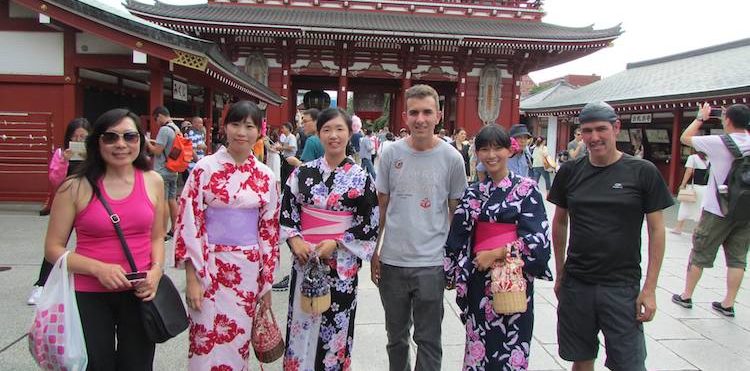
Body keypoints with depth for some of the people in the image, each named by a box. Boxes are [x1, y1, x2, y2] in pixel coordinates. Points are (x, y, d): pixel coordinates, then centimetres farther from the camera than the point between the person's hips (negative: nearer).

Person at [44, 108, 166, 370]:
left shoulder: (153, 182, 0)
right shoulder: (76, 188, -8)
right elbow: (53, 249, -4)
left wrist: (156, 270, -8)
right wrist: (99, 269, -18)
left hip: (140, 293, 3)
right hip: (89, 297, -2)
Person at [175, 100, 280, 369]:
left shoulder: (265, 177, 2)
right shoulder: (205, 168, -6)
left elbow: (269, 230, 6)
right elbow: (189, 222, -6)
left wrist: (267, 282, 7)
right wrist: (191, 277, -10)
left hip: (248, 270, 2)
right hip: (208, 266, -2)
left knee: (237, 343, 13)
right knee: (208, 345, 4)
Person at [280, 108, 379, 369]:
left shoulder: (361, 178, -3)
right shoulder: (303, 173, 3)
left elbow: (370, 224, -3)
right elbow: (286, 212, 7)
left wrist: (336, 243, -13)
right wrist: (295, 240, -9)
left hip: (342, 263, -2)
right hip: (304, 258, 2)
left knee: (335, 328, 8)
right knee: (301, 324, 10)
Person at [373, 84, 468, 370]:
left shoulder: (452, 158, -5)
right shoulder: (392, 153, -1)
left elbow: (456, 213, 3)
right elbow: (381, 207, 6)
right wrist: (373, 251, 5)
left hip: (431, 265, -2)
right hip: (391, 261, 2)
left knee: (428, 340, 9)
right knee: (396, 336, 19)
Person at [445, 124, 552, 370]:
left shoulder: (526, 189, -5)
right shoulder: (473, 193, 6)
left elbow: (538, 239, -12)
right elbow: (458, 238, 8)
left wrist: (495, 254, -13)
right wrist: (457, 272, 1)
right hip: (480, 280, 3)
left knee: (510, 349, 6)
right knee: (479, 346, 11)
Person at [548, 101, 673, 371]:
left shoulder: (643, 172, -5)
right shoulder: (569, 172, 2)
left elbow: (656, 230, -2)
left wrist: (649, 288, -5)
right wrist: (559, 273, 10)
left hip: (622, 286, -2)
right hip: (576, 285, 2)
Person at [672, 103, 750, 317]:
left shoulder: (719, 143, -14)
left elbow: (685, 138, -1)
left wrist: (701, 118, 11)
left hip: (717, 211, -4)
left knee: (699, 255, 8)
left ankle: (686, 296, 18)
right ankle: (728, 304, 15)